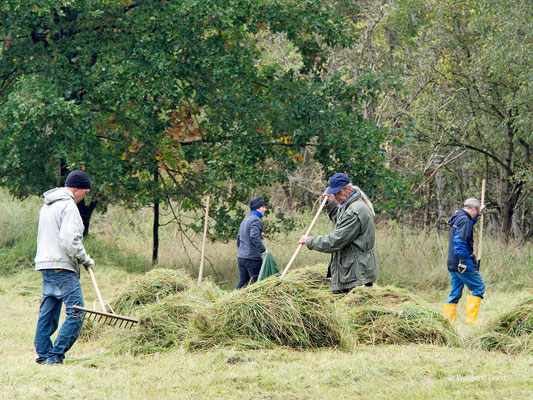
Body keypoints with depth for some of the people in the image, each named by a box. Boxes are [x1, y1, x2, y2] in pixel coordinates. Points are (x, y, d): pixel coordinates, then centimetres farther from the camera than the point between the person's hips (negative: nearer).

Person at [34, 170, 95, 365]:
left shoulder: (47, 205, 19)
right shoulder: (68, 206, -12)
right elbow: (70, 240, -21)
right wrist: (85, 259, -8)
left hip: (45, 266, 10)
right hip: (63, 268, -10)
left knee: (47, 312, 12)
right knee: (76, 313, -10)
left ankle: (43, 354, 13)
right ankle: (55, 356, -13)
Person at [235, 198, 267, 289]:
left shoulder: (245, 220, 19)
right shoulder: (256, 220, -10)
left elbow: (239, 239, 23)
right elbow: (254, 237, -24)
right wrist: (263, 249, -19)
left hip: (241, 258, 9)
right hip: (252, 258, -9)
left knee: (242, 283, 12)